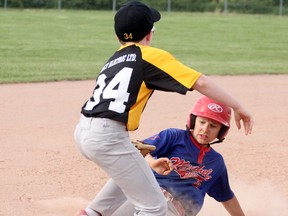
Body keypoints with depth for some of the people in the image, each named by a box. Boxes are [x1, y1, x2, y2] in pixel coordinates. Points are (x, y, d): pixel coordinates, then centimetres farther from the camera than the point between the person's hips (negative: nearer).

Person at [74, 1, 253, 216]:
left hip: (83, 132, 8)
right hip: (108, 135, -8)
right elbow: (200, 82, -4)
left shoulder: (114, 59, 24)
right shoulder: (151, 55, 4)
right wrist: (237, 107, 2)